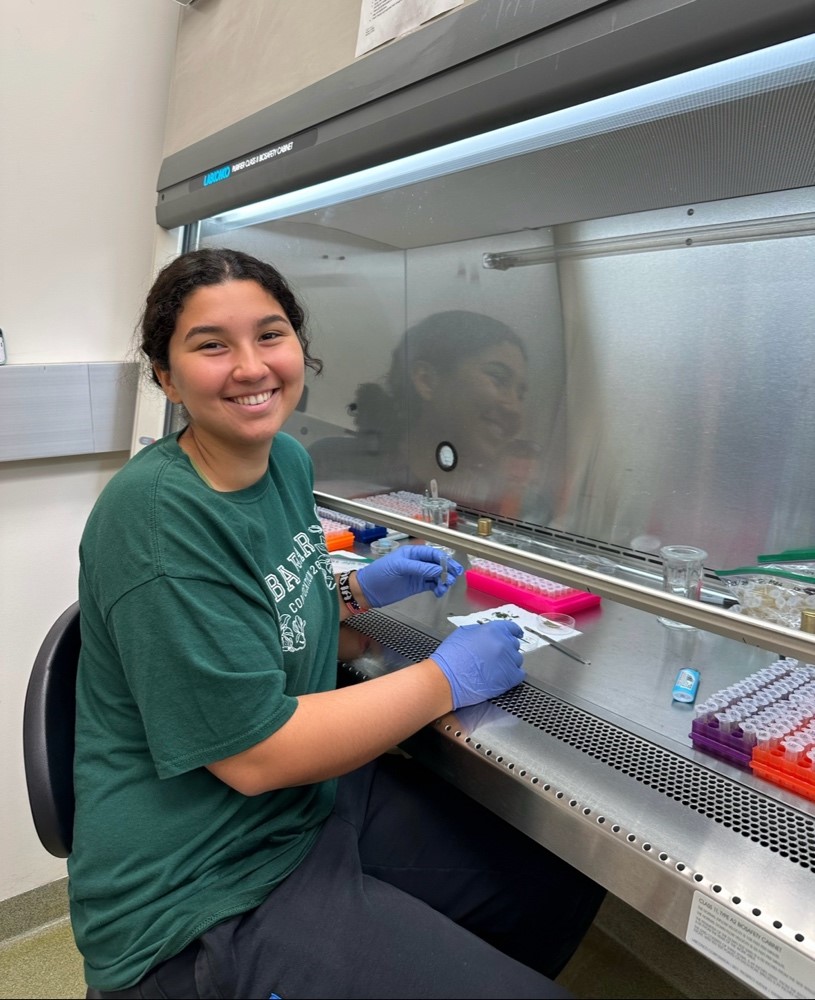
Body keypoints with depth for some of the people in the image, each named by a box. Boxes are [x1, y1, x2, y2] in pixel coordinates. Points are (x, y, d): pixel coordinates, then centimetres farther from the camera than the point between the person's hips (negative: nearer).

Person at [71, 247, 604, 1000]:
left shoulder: (289, 460, 1)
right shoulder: (156, 515, -25)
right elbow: (254, 755, -24)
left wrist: (359, 588, 5)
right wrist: (446, 679, -17)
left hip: (322, 796, 8)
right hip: (206, 896, -7)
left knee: (567, 884, 12)